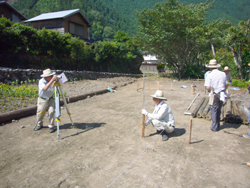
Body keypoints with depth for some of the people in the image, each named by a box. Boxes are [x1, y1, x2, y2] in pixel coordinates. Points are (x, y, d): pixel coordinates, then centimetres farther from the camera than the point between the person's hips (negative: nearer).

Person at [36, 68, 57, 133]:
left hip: (50, 99, 2)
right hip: (42, 100, -2)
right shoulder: (41, 81, -22)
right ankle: (39, 124, 34)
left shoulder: (52, 80, -10)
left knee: (51, 112, -10)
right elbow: (45, 88, -40)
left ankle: (51, 126, 3)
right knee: (40, 112, 7)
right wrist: (52, 80, -48)